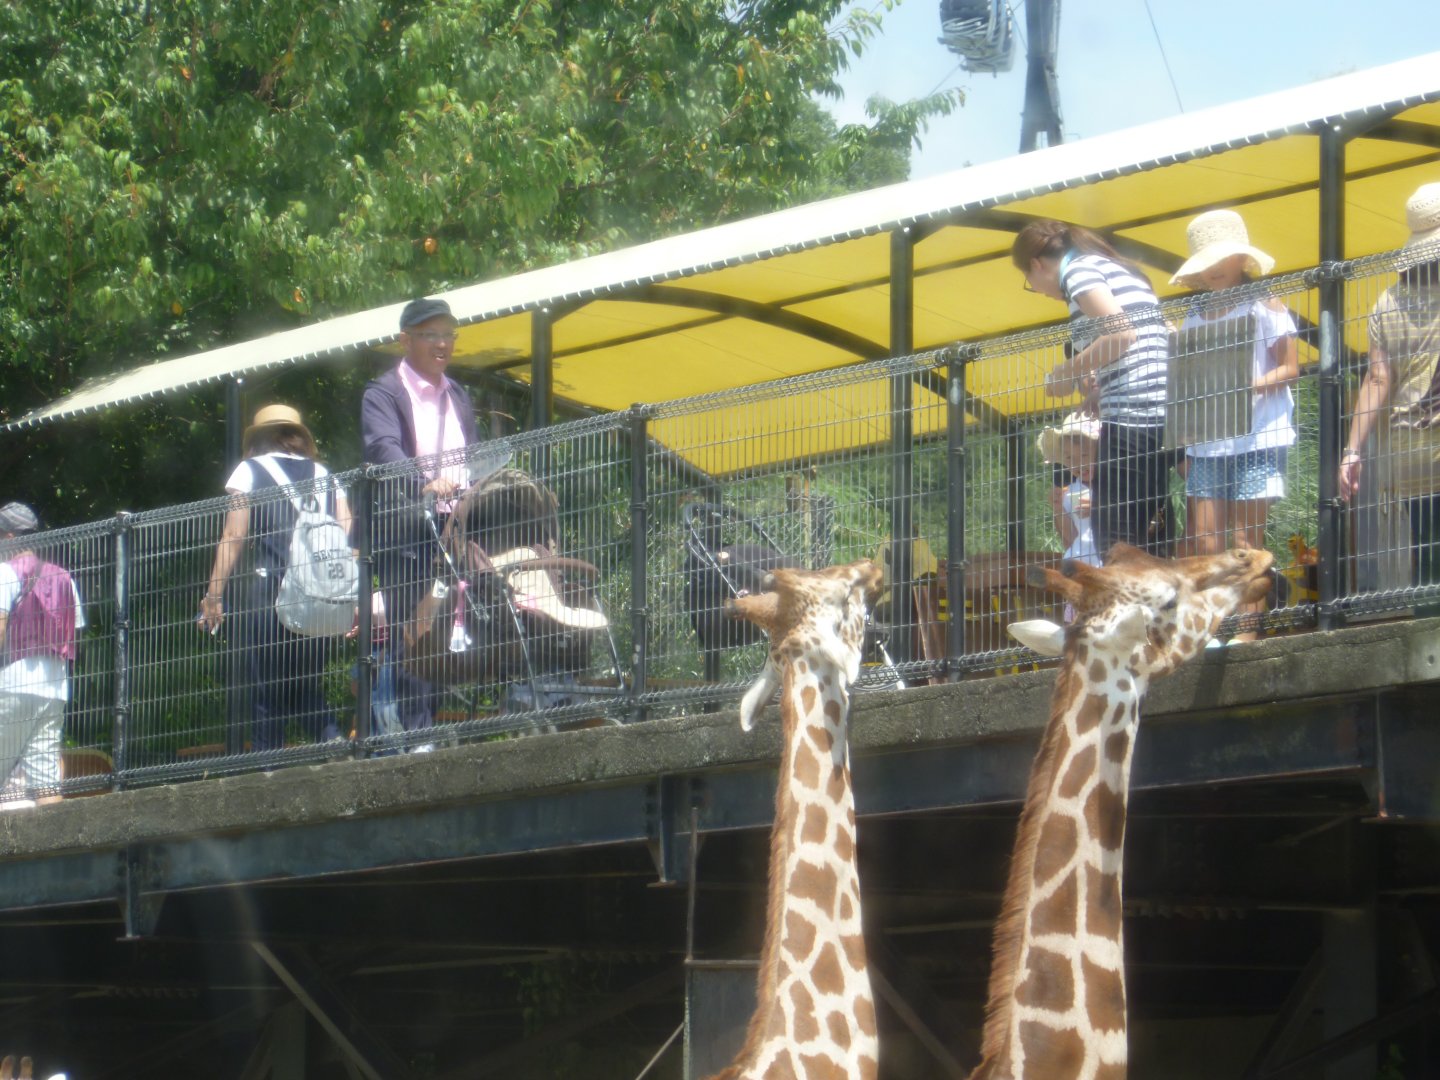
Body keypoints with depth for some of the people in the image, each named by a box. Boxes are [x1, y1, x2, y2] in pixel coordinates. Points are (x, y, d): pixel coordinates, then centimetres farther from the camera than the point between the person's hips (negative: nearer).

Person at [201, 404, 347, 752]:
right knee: (307, 686, 11)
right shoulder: (325, 476, 18)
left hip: (264, 592, -4)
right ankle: (334, 744, -11)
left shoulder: (251, 471, 7)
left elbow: (234, 536, -1)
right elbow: (347, 537, 9)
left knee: (265, 688, 1)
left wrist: (213, 595, 0)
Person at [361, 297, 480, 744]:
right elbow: (383, 448, -18)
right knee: (409, 635, -9)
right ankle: (417, 735, -12)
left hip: (455, 527, 6)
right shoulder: (384, 393, 0)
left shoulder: (458, 396, 23)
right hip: (405, 529, -6)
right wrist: (424, 484, -35)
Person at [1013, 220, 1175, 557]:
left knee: (1115, 544, -10)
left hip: (1130, 415, -9)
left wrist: (1067, 372, -4)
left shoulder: (1077, 269, -1)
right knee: (1152, 550, 9)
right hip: (1162, 414, 9)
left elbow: (1120, 333, -16)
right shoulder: (1119, 270, 26)